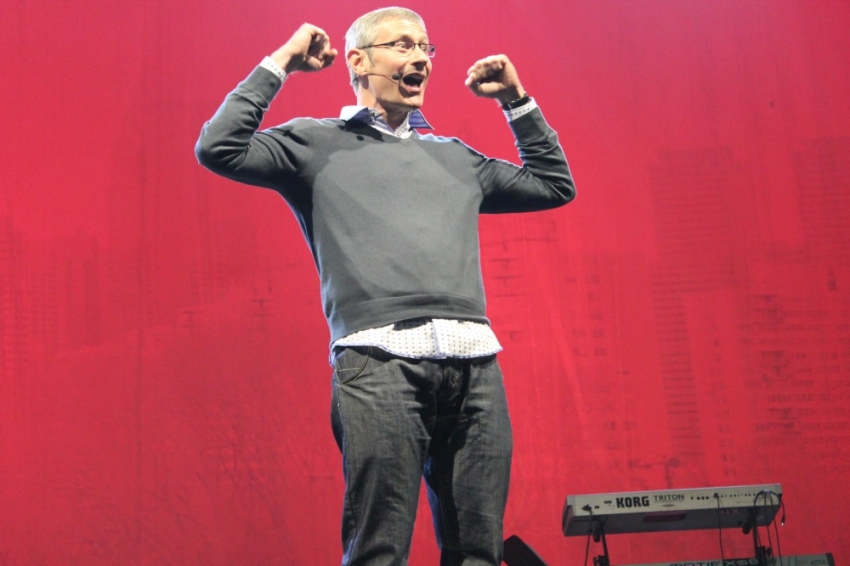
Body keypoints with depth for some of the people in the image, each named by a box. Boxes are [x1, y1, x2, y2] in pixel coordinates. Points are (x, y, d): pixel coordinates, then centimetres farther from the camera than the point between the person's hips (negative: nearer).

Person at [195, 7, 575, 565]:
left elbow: (556, 185, 35)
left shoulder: (455, 157, 27)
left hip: (474, 360, 5)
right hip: (380, 357, -4)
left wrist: (517, 100, 31)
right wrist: (279, 64, 6)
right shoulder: (317, 143, 15)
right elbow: (219, 148, 1)